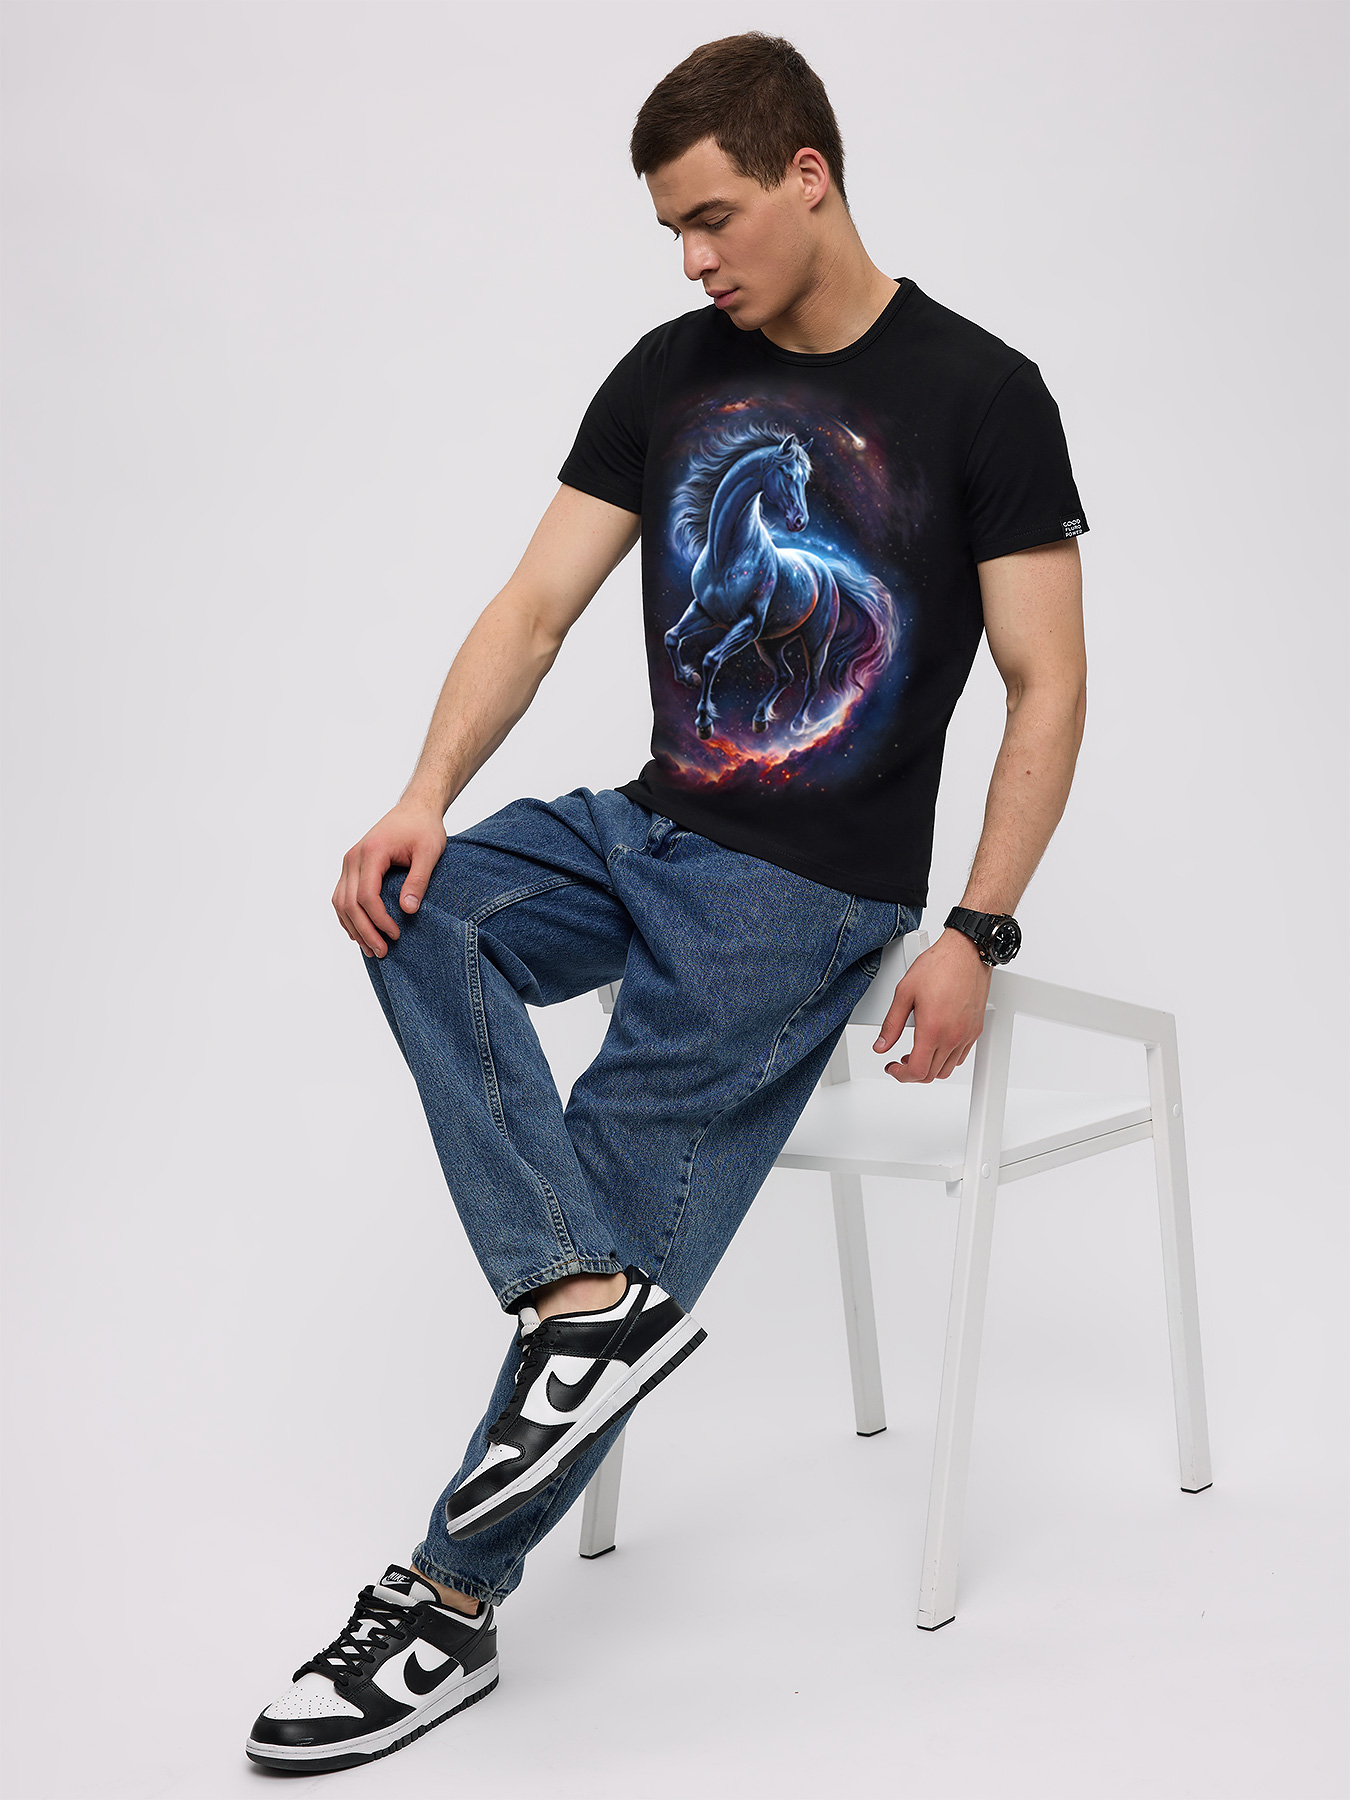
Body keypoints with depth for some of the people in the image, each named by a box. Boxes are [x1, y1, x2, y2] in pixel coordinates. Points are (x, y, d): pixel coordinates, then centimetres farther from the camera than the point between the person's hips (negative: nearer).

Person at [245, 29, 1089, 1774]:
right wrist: (426, 796, -16)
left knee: (625, 1180, -12)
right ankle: (595, 1300, -27)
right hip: (645, 828, 6)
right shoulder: (667, 375, 6)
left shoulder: (977, 397, -8)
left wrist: (975, 937, -16)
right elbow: (538, 604, 0)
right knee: (415, 910, -21)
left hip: (816, 889, -6)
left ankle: (446, 1603, 0)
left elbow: (1047, 688, -8)